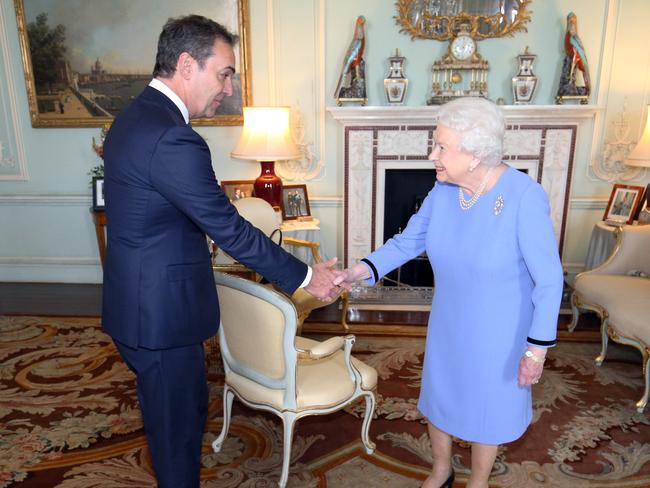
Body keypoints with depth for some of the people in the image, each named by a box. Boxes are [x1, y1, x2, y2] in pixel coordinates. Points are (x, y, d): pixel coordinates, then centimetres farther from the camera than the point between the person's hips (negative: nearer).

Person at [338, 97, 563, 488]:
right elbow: (409, 240, -2)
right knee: (438, 396, 21)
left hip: (499, 330, -5)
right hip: (448, 322, 5)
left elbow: (549, 280, -21)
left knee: (486, 408, 16)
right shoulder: (444, 190, -11)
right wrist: (367, 268, -17)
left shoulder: (524, 196, -27)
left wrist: (537, 348, -19)